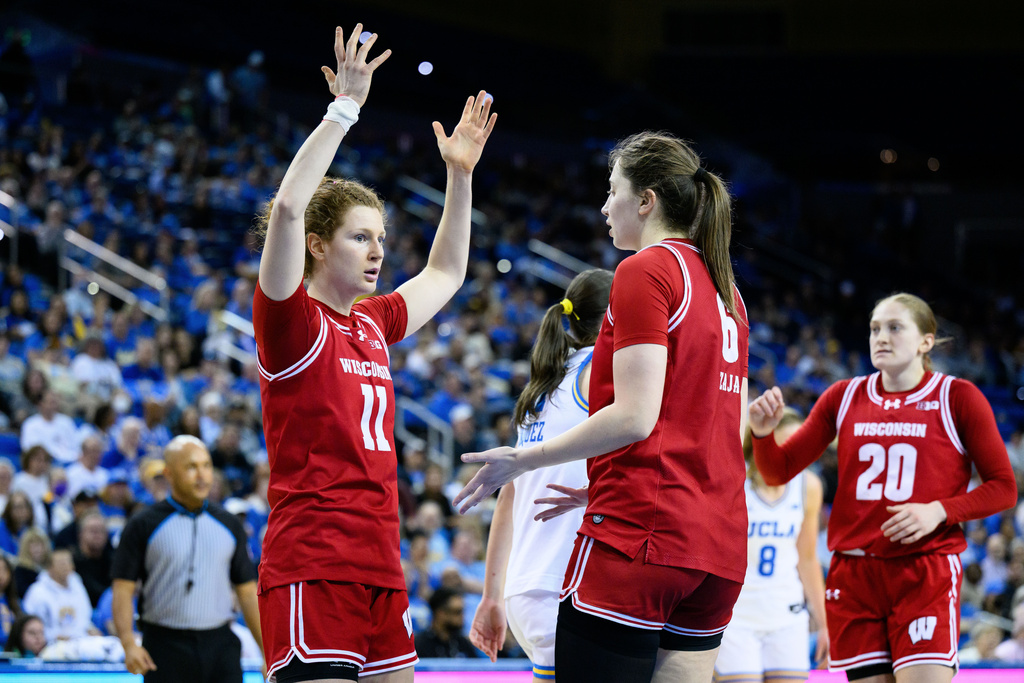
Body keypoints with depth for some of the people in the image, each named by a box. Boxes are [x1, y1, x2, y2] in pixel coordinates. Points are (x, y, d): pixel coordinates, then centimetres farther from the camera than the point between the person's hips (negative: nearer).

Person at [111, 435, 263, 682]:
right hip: (166, 648, -2)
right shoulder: (143, 526, 1)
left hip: (220, 645, 2)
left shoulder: (229, 525, 11)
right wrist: (129, 644, -17)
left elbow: (248, 592, 14)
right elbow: (123, 589, -2)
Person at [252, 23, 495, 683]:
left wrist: (461, 173, 27)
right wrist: (344, 109, -16)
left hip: (379, 566, 8)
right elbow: (288, 208, -19)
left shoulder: (373, 323, 17)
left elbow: (446, 273, 34)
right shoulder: (291, 320, -4)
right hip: (310, 570, -8)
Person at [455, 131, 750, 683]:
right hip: (718, 544, 8)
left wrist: (525, 458, -4)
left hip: (640, 534, -8)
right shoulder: (724, 289, 19)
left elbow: (635, 416, -14)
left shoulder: (646, 271, -6)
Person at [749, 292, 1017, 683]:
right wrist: (763, 432, -11)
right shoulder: (844, 397, 11)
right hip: (854, 574, 4)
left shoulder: (957, 398, 1)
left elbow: (1003, 488, 2)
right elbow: (779, 472, 11)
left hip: (925, 573, -3)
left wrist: (939, 511, -13)